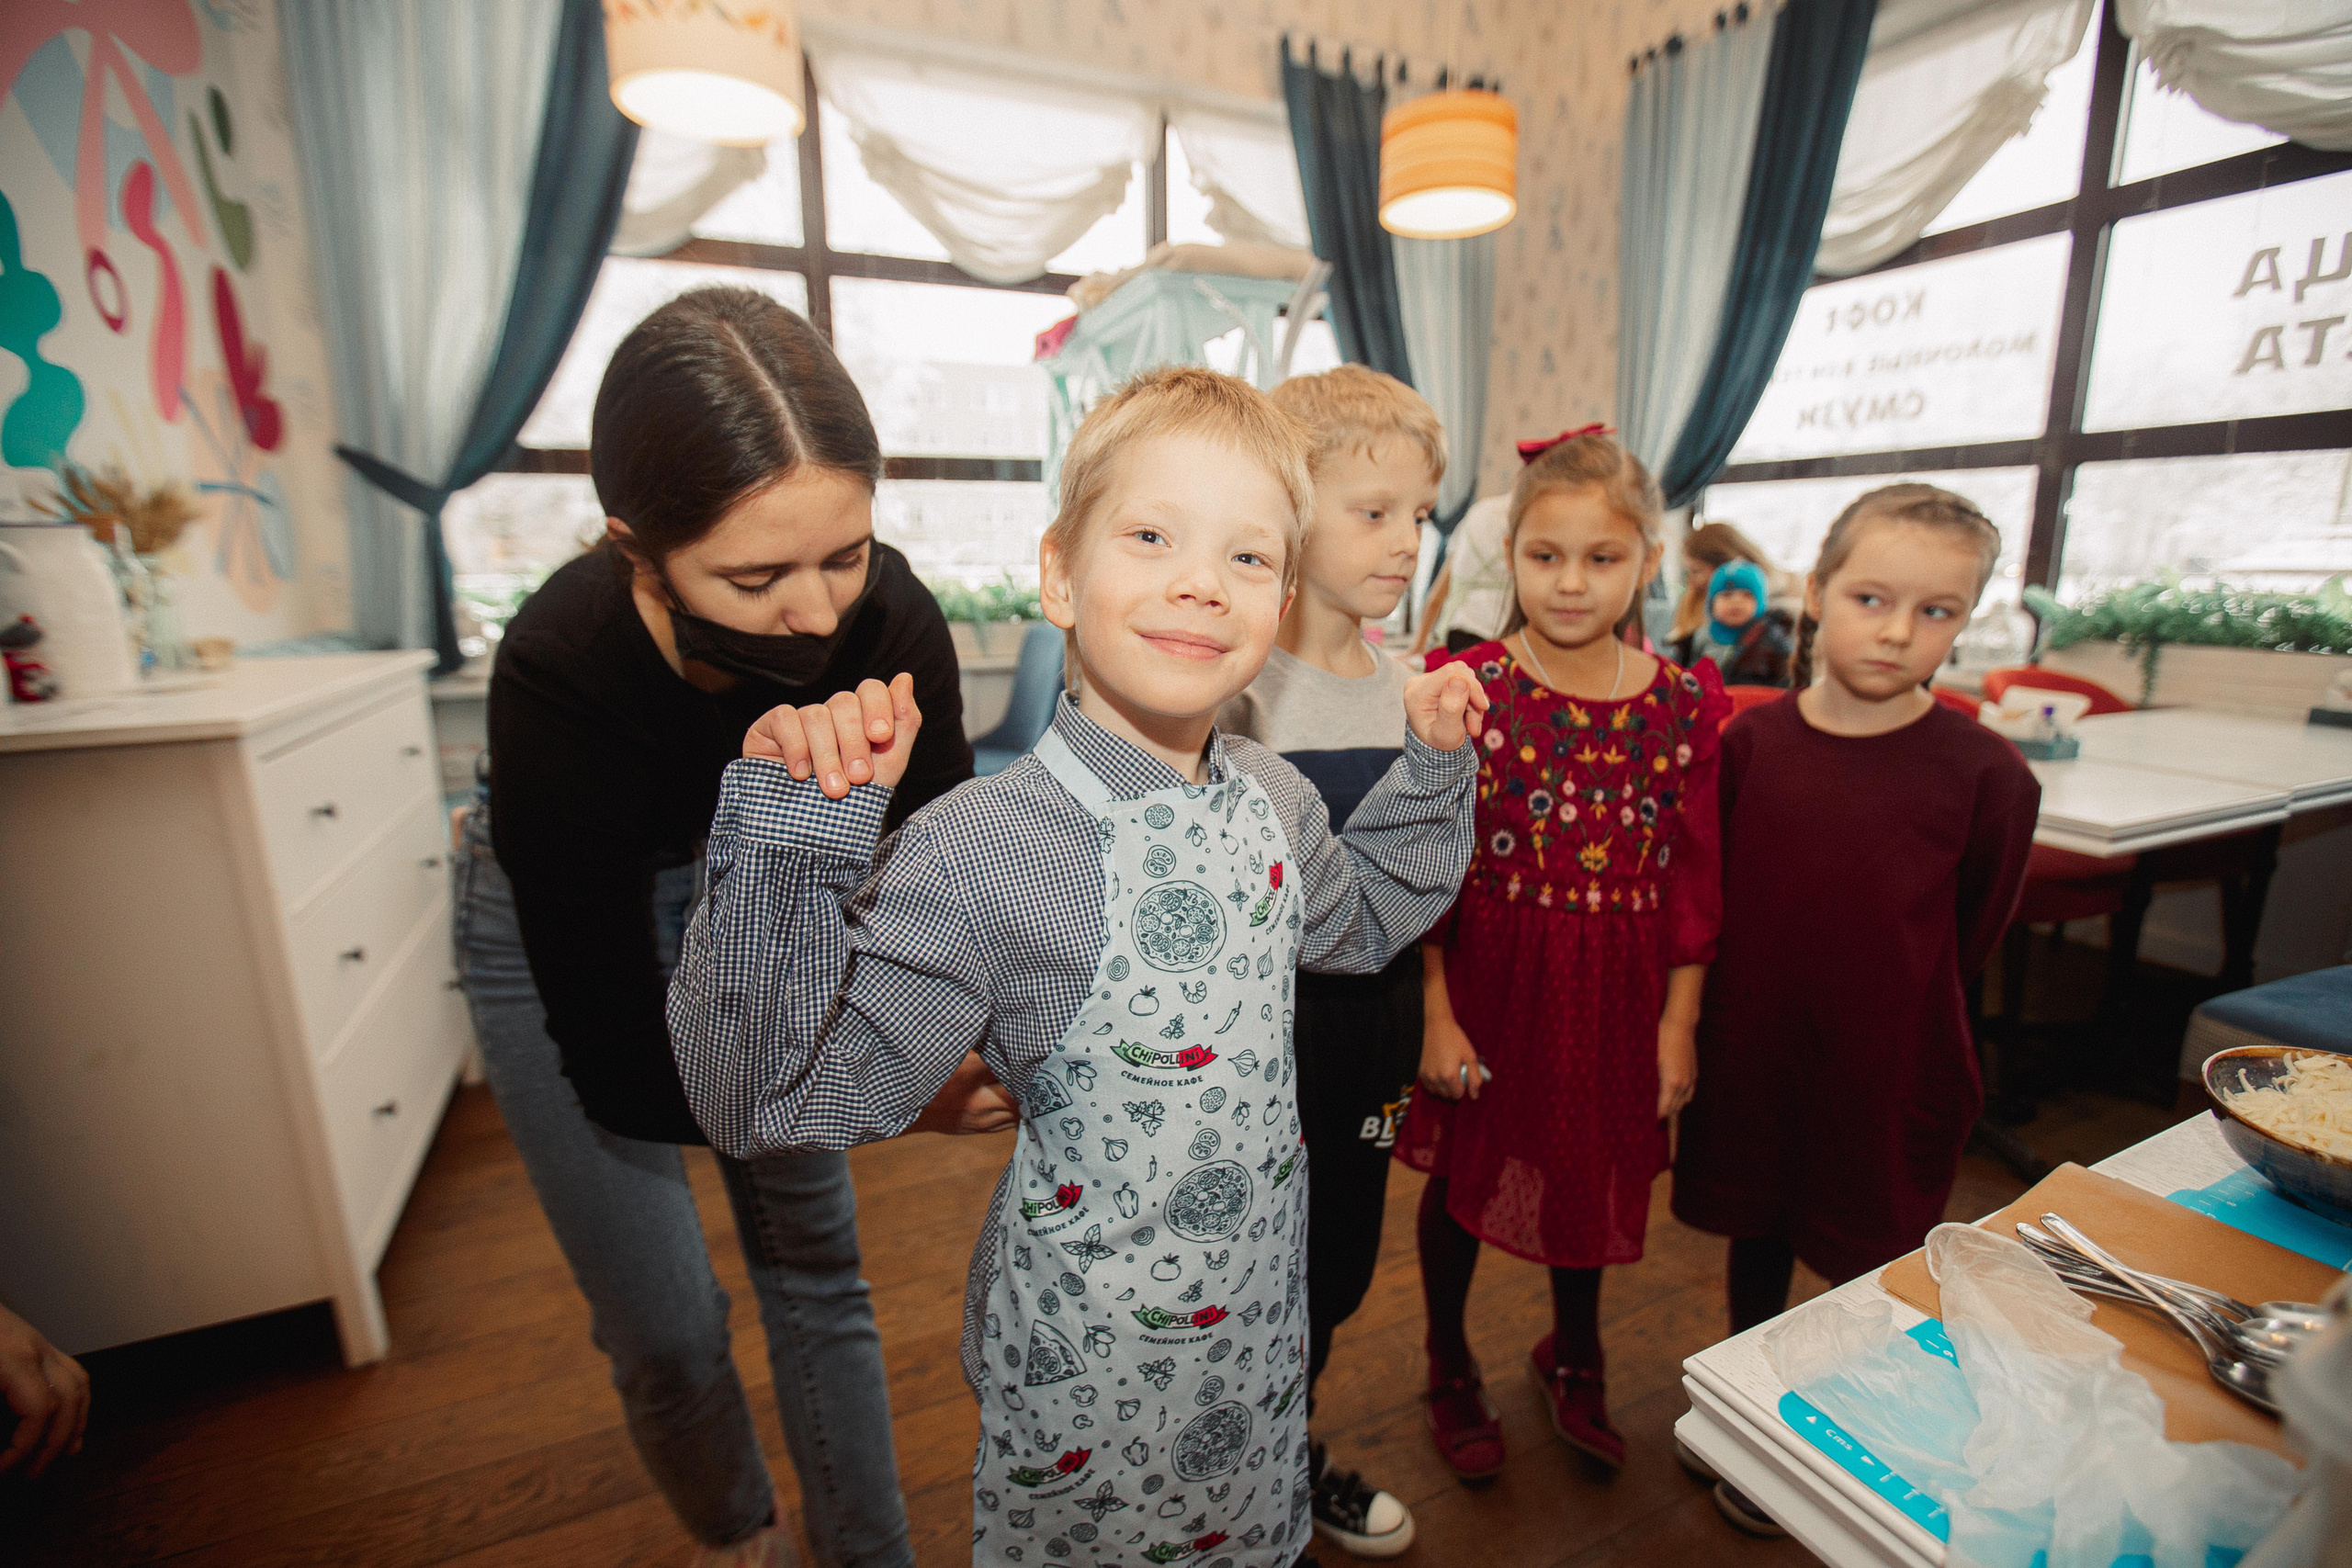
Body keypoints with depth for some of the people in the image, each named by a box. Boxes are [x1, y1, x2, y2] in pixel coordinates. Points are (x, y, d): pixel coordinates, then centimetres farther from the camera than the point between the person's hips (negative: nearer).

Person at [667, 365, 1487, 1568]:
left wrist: (1435, 766, 2)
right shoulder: (980, 853, -30)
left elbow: (1358, 920, 12)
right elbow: (770, 1099, -29)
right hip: (1087, 1345, -5)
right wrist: (791, 837, -40)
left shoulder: (1273, 800, -8)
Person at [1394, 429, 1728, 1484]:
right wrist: (1436, 1014, -10)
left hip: (1618, 992, 3)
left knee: (1594, 1178, 21)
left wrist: (1678, 1025, 2)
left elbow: (1694, 883, 1)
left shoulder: (1686, 706, -4)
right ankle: (1450, 1368, 44)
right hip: (1487, 981, -2)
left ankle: (1573, 1357, 53)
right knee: (1464, 1175, 15)